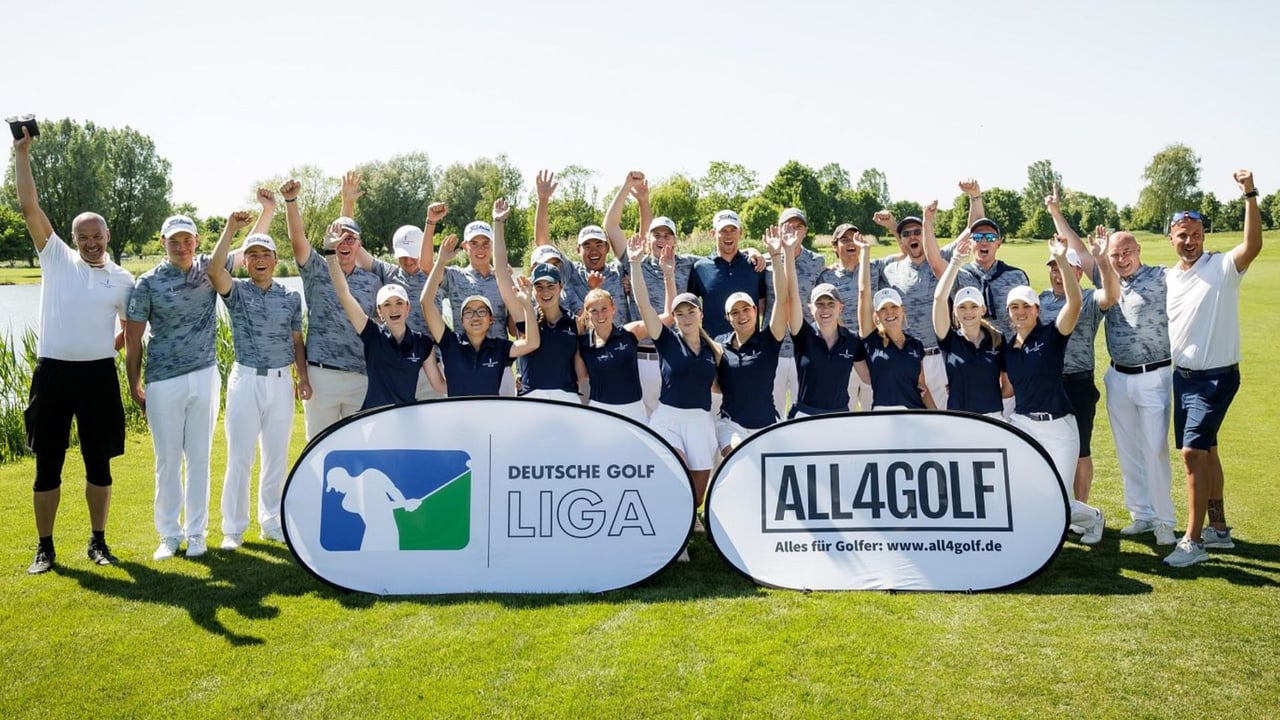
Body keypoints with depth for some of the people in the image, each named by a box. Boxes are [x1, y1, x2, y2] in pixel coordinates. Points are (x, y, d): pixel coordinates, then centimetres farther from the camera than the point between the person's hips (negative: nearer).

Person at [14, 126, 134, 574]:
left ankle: (98, 542, 20)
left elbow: (132, 327, 16)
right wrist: (22, 155, -3)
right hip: (52, 371, 0)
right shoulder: (56, 259, 5)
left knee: (98, 463, 7)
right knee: (48, 464, 5)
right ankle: (45, 548, 16)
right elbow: (29, 207, -1)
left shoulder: (122, 279, 7)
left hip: (98, 374, 1)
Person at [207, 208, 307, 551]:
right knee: (239, 458, 2)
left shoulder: (291, 297, 8)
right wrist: (231, 228, -21)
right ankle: (233, 529, 12)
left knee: (277, 457, 10)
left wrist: (303, 377, 2)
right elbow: (213, 269, -21)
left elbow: (297, 341, 11)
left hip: (282, 381, 3)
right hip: (246, 380, -3)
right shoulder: (236, 291, -1)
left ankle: (271, 523, 22)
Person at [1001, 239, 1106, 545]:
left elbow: (1075, 302, -26)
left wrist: (1062, 258, -33)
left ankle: (1092, 517, 36)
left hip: (1058, 427, -4)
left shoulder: (1052, 335, -7)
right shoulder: (1006, 348, 6)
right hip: (1022, 424, 4)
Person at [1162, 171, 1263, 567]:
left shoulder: (1223, 267, -11)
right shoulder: (1167, 277, 7)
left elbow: (1253, 244, -31)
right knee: (1205, 450, 16)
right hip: (1183, 374, 7)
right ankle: (1218, 527, 30)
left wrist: (1250, 195, -39)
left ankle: (1193, 540, -6)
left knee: (1193, 452, -14)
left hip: (1216, 377, -7)